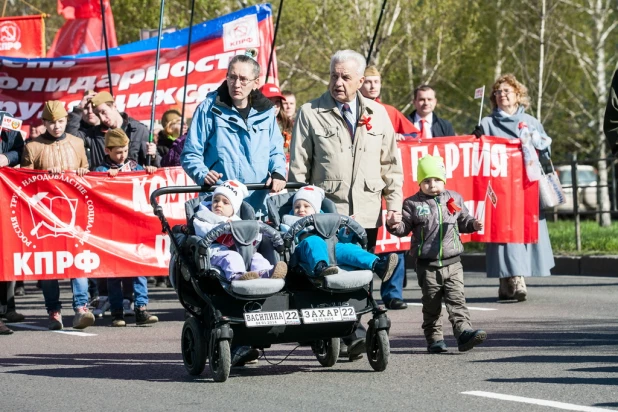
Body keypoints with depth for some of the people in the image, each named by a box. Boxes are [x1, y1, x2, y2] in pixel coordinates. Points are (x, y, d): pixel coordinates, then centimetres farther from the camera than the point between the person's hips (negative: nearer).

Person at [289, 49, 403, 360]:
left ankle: (352, 335, 9)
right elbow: (298, 167, 5)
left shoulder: (377, 114, 15)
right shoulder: (310, 113, 6)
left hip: (366, 214, 3)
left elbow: (390, 165, 18)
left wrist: (394, 204, 9)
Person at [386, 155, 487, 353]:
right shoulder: (413, 204, 1)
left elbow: (462, 221, 16)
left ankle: (464, 332, -16)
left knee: (457, 299, -8)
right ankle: (434, 339, 13)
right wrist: (395, 225, -18)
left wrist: (473, 224, -4)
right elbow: (405, 227, 3)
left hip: (452, 262, 1)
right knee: (431, 305, 6)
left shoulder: (454, 199, 8)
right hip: (427, 264, -1)